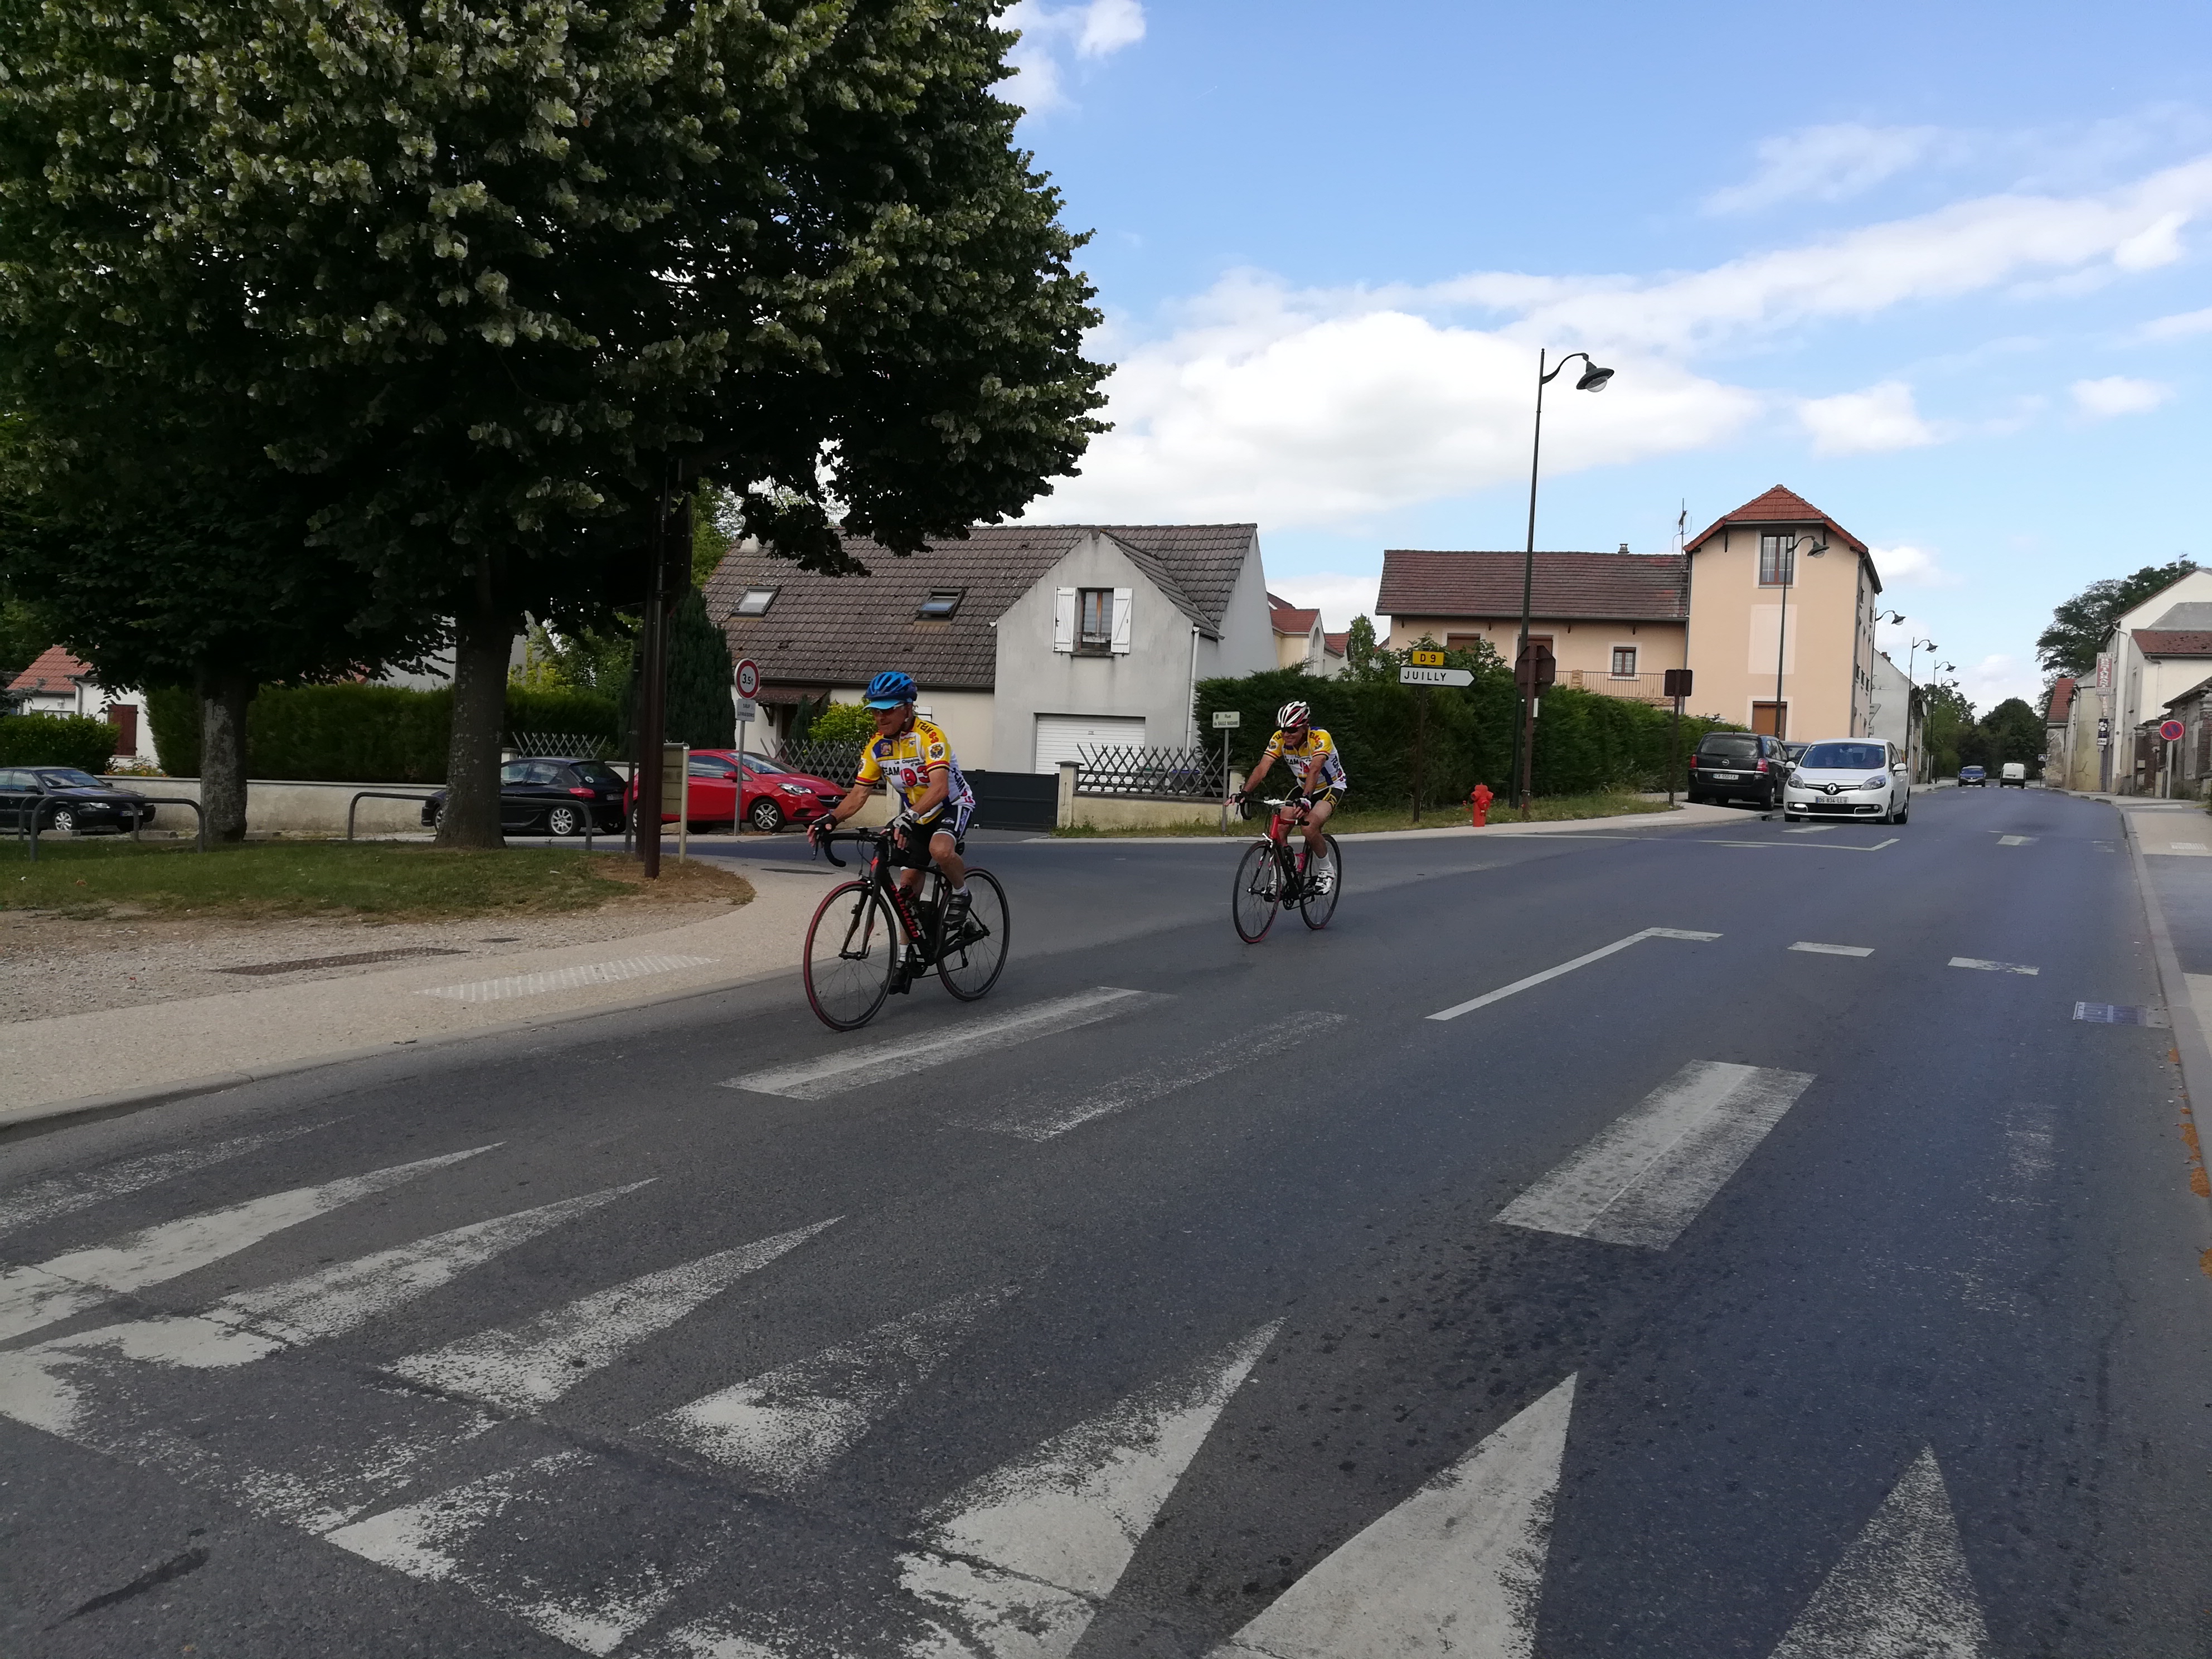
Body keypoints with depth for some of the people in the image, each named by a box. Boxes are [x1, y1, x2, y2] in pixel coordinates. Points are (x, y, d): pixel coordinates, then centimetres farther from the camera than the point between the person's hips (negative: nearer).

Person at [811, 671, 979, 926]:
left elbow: (939, 788, -40)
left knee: (940, 850, -36)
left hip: (952, 804, -6)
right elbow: (859, 794, -5)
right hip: (915, 814, 6)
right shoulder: (877, 747, -8)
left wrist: (909, 817, -55)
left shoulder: (929, 735, -28)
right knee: (908, 882, 3)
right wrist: (832, 818, -24)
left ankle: (960, 893, -6)